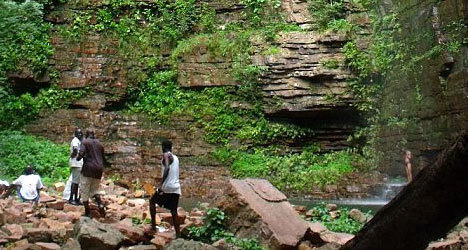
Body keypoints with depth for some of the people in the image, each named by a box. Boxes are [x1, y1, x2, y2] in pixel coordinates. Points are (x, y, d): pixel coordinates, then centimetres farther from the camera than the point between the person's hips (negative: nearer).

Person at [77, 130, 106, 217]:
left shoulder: (85, 142, -1)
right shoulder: (99, 143, 15)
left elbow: (81, 153, -15)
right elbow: (103, 157, 17)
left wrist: (78, 158, 4)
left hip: (88, 168, -5)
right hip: (99, 169, 5)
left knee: (84, 190, 5)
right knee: (95, 189, 18)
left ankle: (87, 212, 4)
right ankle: (100, 204, -7)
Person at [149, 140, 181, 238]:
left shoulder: (166, 155, -5)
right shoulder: (175, 157, 18)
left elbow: (167, 168, -23)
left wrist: (161, 185, -27)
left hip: (167, 187, -6)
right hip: (176, 188, 6)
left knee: (152, 201, 16)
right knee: (174, 211, 10)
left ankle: (153, 225, 12)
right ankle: (178, 234, 6)